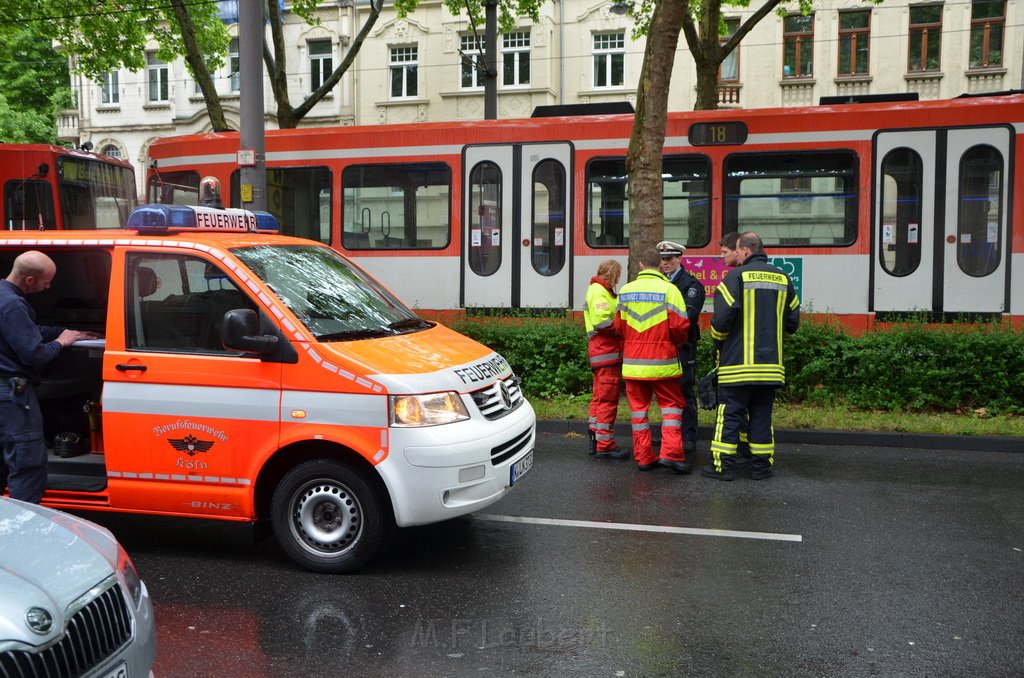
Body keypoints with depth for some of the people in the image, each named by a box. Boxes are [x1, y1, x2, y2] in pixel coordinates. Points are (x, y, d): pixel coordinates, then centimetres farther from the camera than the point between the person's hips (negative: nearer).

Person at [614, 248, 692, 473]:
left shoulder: (625, 290, 4)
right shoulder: (668, 289, -9)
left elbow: (618, 326, 9)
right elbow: (679, 326, -12)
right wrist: (678, 341, 9)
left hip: (633, 362, 3)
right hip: (661, 362, -3)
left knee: (639, 407, 10)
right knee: (671, 404, 8)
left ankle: (643, 457, 12)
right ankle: (671, 453, -3)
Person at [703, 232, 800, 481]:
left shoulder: (736, 276, -9)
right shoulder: (783, 279, 8)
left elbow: (722, 317, -15)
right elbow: (792, 322, 11)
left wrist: (718, 338, 5)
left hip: (738, 362, -4)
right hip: (771, 364, 5)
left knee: (729, 415, 2)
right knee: (761, 416, 12)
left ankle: (723, 465, 4)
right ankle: (761, 465, 15)